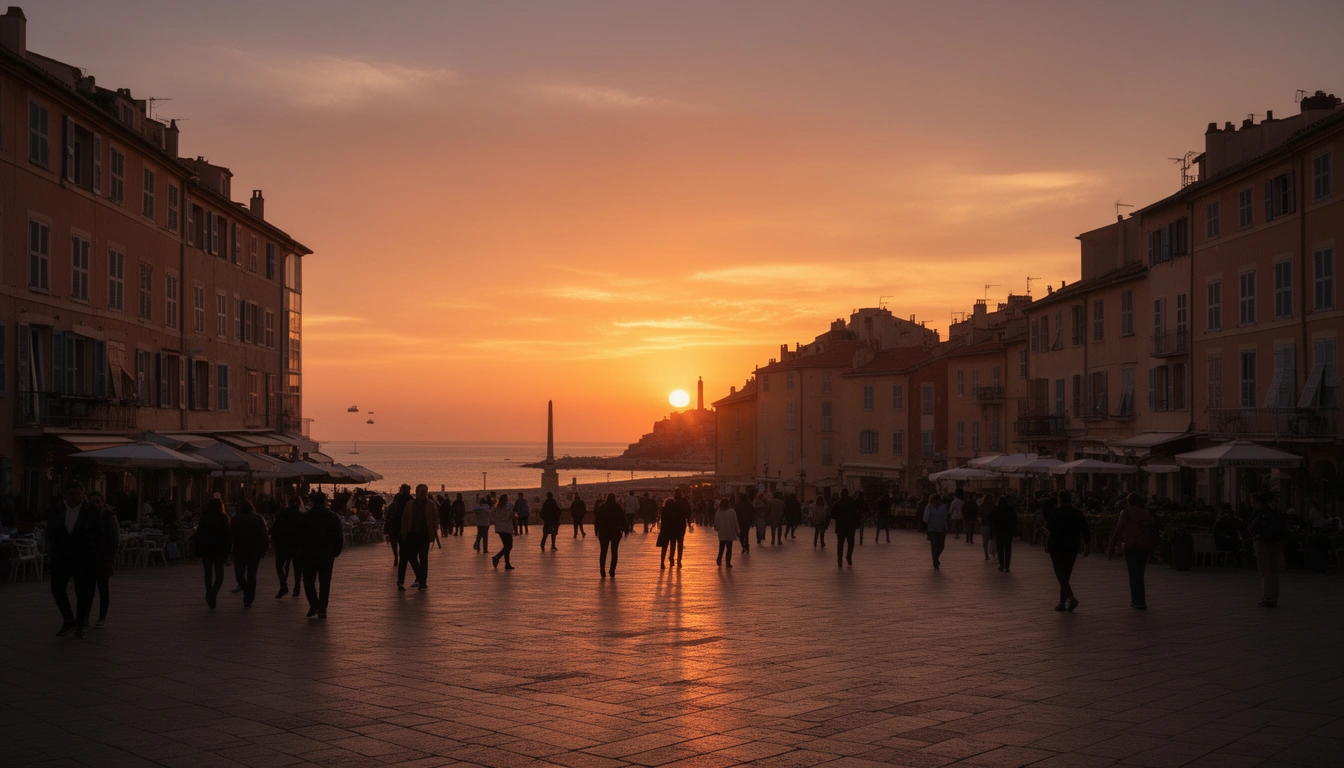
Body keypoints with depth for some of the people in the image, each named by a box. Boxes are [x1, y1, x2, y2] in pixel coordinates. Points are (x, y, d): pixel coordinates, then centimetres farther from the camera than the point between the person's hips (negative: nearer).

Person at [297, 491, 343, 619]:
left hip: (309, 556, -1)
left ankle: (314, 605, 4)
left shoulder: (304, 517, -3)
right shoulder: (333, 517, 0)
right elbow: (339, 537, 0)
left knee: (309, 582, 12)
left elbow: (299, 537, -1)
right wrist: (336, 552, 9)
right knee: (324, 583, 5)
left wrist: (300, 554, 6)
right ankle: (322, 609, 1)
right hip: (327, 556, 1)